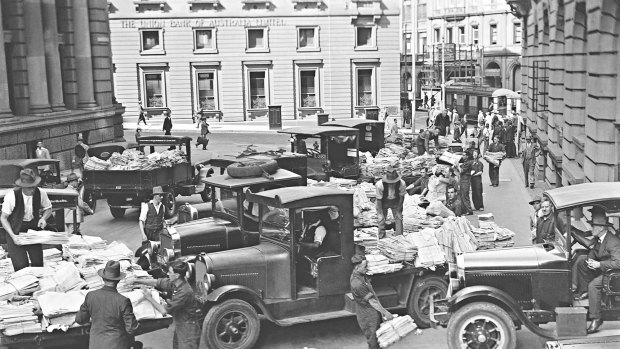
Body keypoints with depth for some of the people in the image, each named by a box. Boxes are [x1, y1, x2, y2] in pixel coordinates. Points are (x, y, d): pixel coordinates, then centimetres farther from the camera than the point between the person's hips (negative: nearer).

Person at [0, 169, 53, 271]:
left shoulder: (40, 193, -12)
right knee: (21, 266, -11)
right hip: (16, 232, -3)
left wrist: (43, 218, -13)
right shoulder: (12, 196, -21)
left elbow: (48, 208, 8)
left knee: (38, 264, 2)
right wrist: (13, 236, -21)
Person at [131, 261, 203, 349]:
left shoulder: (184, 292, -31)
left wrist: (150, 298, -14)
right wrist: (136, 281, 2)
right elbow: (155, 282, 8)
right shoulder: (172, 283, -6)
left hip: (189, 327, -9)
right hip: (179, 324, 9)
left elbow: (164, 311, -25)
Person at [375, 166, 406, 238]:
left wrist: (398, 211, -9)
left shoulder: (401, 184, -29)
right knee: (381, 220, -7)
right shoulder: (380, 185, -33)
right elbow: (379, 200, -21)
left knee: (399, 219, -6)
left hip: (396, 202, 1)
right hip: (383, 202, -1)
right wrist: (380, 213, -19)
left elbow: (401, 197, -13)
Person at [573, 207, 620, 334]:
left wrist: (598, 264, -28)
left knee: (593, 285, -31)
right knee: (581, 260, 1)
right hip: (601, 269, 10)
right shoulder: (599, 238, 4)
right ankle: (583, 291, 3)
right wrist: (591, 260, -7)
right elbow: (593, 251, 17)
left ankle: (596, 319, -24)